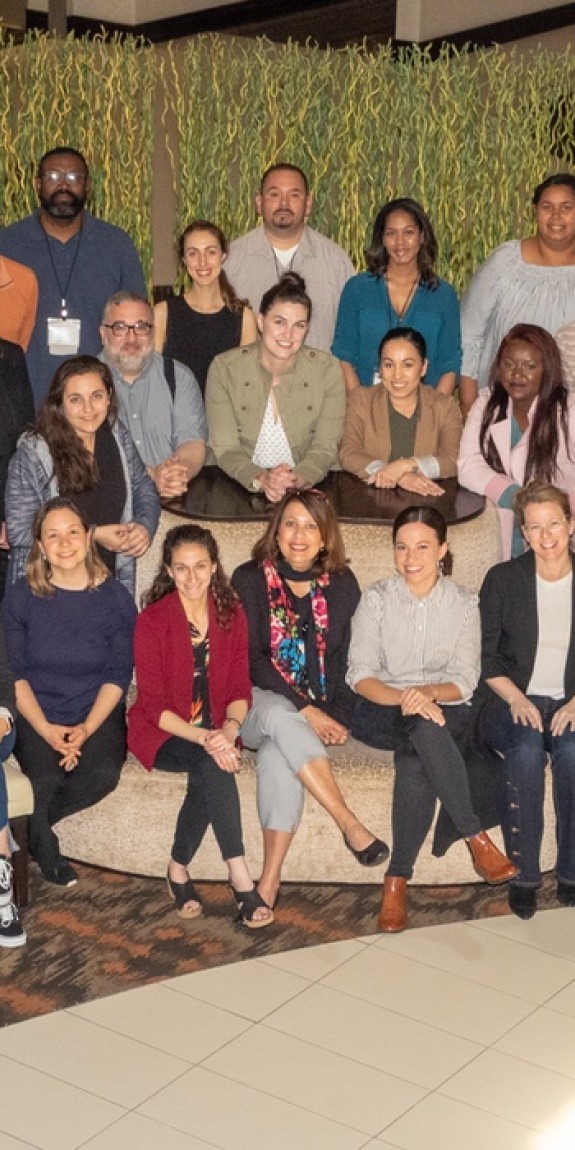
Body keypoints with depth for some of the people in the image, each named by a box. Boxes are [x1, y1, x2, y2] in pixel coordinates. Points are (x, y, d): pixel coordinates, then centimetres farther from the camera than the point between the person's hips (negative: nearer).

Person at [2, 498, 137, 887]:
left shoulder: (116, 598, 0)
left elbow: (118, 675, -2)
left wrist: (86, 729, -16)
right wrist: (46, 730, -16)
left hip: (98, 717, 1)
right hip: (37, 718, -1)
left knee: (103, 774, -28)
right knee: (48, 777, -29)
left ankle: (32, 825, -3)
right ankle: (42, 842, 2)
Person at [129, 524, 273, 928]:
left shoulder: (231, 614, 2)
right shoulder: (153, 620, -10)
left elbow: (240, 688, 2)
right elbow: (153, 703, -12)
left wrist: (229, 728, -21)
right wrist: (202, 737, -27)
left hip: (214, 730, 3)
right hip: (163, 732, -3)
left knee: (209, 775, -32)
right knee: (212, 765, -33)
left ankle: (179, 867, -14)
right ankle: (240, 879, -32)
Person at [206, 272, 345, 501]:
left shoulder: (328, 370, -1)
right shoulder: (224, 368, -3)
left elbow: (325, 447, -3)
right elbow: (225, 448, -6)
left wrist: (296, 480, -22)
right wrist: (260, 479, -24)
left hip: (306, 489, -1)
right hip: (241, 489, 2)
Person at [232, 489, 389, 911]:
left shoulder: (341, 584, 8)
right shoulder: (250, 579, 0)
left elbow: (347, 659, 8)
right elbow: (252, 659, -8)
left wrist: (338, 717, -9)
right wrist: (304, 709, -17)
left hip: (319, 709, 1)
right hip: (258, 703, -1)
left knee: (277, 753, -34)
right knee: (279, 715, -38)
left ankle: (271, 877, -35)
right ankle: (349, 824, -34)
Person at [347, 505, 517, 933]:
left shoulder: (464, 603, 5)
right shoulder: (377, 598, 1)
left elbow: (464, 681, -2)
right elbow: (360, 676, -7)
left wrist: (429, 693, -25)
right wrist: (404, 699, -27)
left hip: (443, 709, 1)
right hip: (381, 710, -1)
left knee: (414, 759, -36)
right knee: (424, 728, -38)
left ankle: (398, 879, -29)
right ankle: (477, 840, -33)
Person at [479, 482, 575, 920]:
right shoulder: (503, 579, 5)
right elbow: (485, 657, 3)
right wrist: (517, 700, -12)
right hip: (514, 702, -1)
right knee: (526, 750, -33)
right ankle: (523, 875, -23)